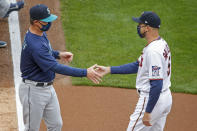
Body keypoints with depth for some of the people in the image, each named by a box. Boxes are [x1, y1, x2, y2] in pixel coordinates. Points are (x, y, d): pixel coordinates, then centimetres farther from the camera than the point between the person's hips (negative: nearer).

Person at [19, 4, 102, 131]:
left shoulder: (41, 33, 0)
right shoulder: (34, 44, -31)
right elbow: (57, 68, -33)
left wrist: (58, 54, 4)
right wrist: (85, 73, -33)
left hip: (48, 87, 9)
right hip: (34, 91, -9)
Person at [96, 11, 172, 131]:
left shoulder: (153, 51, -25)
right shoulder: (162, 44, 8)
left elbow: (156, 84, -28)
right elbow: (137, 66, 16)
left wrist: (147, 112, -25)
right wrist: (109, 70, 14)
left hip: (152, 99, -10)